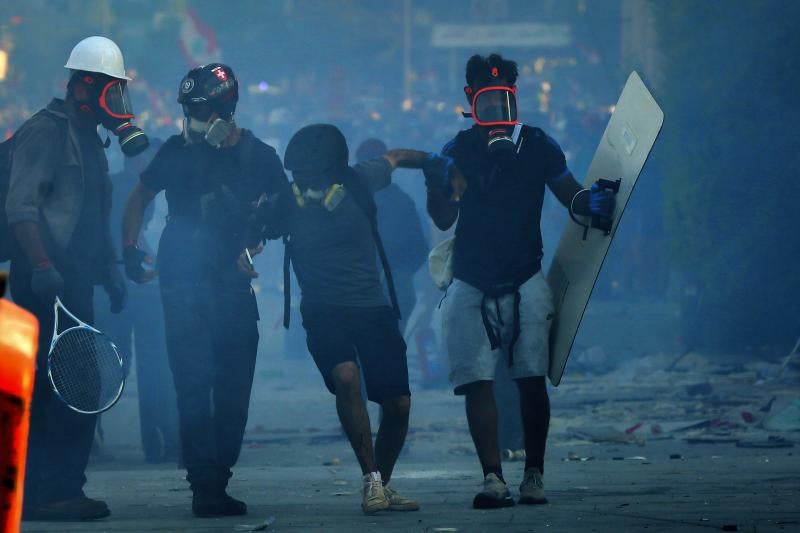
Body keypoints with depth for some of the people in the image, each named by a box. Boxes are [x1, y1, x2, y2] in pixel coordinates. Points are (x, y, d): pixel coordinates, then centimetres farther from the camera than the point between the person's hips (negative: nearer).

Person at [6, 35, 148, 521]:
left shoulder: (89, 139, 21)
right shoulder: (46, 131, -9)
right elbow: (21, 205, -18)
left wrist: (111, 269, 22)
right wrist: (41, 265, -26)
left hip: (75, 282, 10)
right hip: (49, 281, -10)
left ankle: (59, 491, 14)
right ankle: (47, 493, -11)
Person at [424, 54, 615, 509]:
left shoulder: (538, 146, 1)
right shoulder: (457, 152, 1)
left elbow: (569, 195, 4)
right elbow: (444, 220, -4)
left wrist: (593, 202, -19)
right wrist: (437, 188, -24)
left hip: (525, 283, 0)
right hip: (471, 287, 0)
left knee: (532, 381, -3)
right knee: (477, 383, -7)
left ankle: (535, 475, 6)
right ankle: (493, 478, -7)